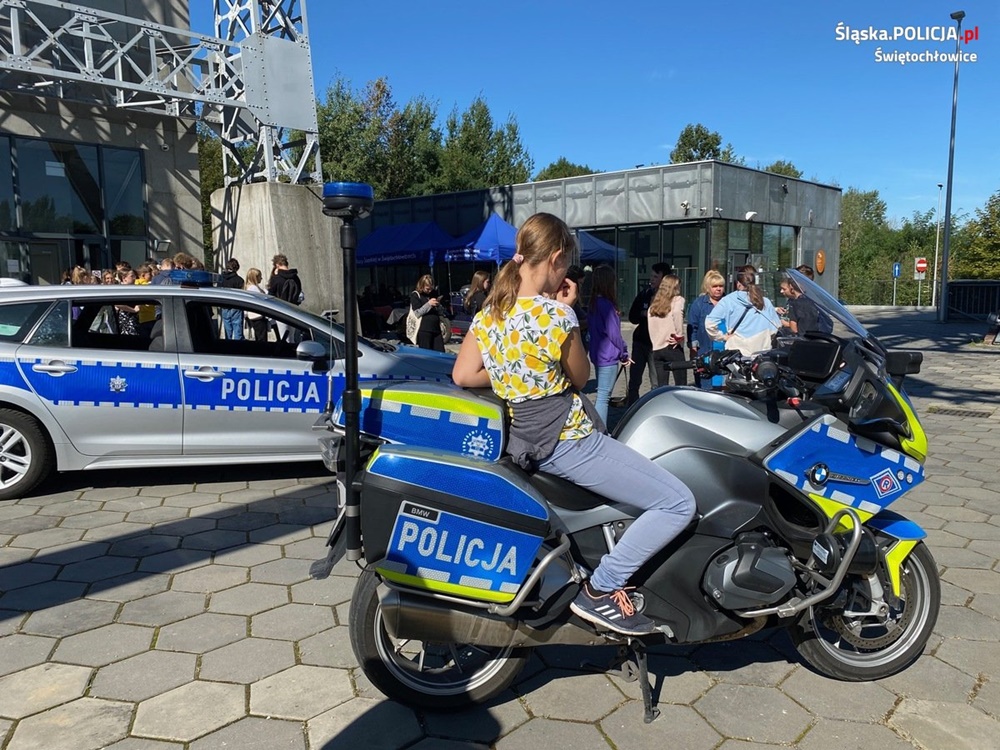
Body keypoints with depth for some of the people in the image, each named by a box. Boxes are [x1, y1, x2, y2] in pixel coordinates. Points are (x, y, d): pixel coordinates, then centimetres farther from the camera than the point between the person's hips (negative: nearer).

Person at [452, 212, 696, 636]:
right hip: (567, 441, -9)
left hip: (524, 439, 9)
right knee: (678, 504, -6)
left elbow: (463, 375, 7)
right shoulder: (555, 315, -18)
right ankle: (600, 590, -4)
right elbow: (580, 378, -3)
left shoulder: (490, 311, 5)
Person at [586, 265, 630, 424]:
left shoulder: (594, 302, 10)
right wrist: (624, 354, -1)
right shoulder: (606, 304, -16)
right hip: (608, 356, -9)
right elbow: (614, 333, -16)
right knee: (603, 396, -7)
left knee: (602, 394, 17)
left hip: (598, 355, 9)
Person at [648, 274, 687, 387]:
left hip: (656, 349, 5)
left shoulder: (653, 304, 15)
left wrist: (656, 342, 11)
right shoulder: (678, 300, -1)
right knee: (681, 387, -1)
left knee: (661, 387, 7)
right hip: (673, 348, -5)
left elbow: (650, 328, 10)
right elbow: (677, 312, -22)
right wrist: (679, 335, -15)